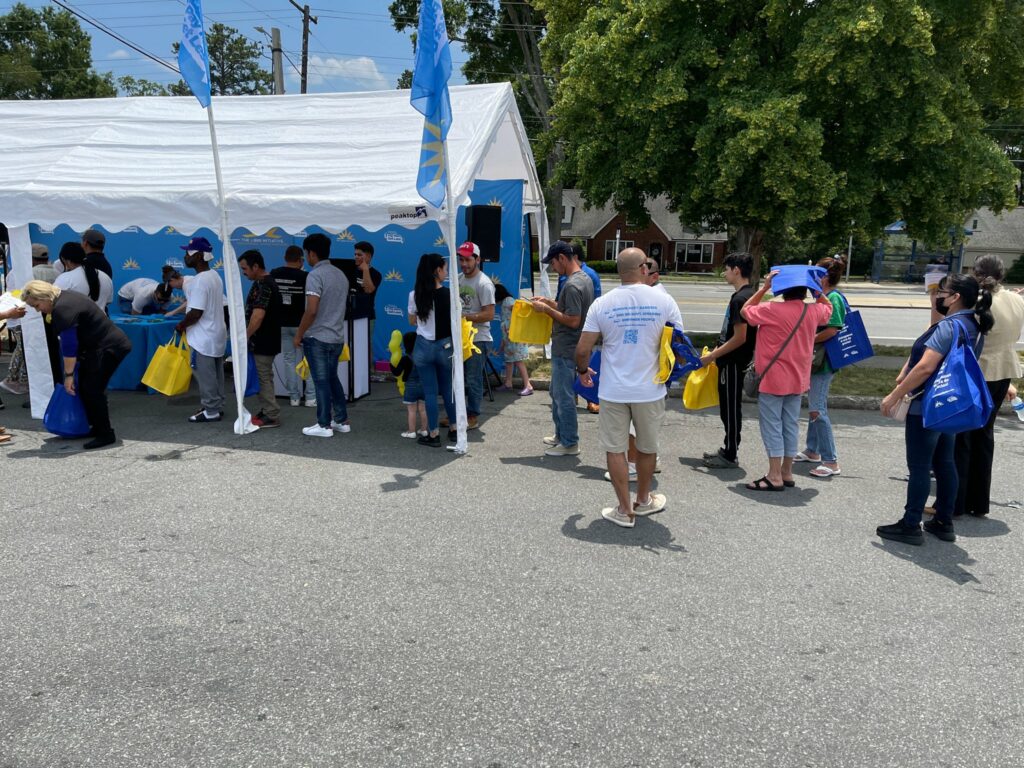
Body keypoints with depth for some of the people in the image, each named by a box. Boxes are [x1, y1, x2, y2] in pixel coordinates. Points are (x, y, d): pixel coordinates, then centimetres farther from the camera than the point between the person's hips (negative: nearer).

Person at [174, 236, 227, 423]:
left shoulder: (200, 281, -21)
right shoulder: (214, 276, 10)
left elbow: (196, 312, -23)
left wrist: (181, 325, -8)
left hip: (204, 338, -10)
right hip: (216, 334, 10)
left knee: (206, 376, -1)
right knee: (216, 374, 14)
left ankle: (211, 411, 5)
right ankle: (216, 407, 22)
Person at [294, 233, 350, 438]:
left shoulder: (315, 275, -15)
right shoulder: (341, 275, 10)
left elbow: (311, 311, -21)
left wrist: (299, 335, -11)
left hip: (317, 338, -8)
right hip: (337, 337, 8)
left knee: (322, 381, 0)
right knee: (332, 378, 17)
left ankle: (324, 426, 6)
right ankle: (342, 421, 20)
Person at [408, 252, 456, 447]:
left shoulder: (415, 295, -5)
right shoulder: (448, 294, -11)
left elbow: (412, 321, 8)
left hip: (423, 347, 1)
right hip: (445, 346, -1)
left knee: (430, 391, 6)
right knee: (448, 389, 14)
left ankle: (433, 434, 10)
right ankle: (454, 429, 25)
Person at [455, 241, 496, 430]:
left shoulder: (484, 283, -15)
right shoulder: (460, 279, 10)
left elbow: (489, 314, -21)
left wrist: (464, 316, -22)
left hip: (478, 339, -8)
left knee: (473, 380, -1)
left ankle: (473, 417, 10)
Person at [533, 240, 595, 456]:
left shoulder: (572, 285, -21)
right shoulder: (584, 278, 11)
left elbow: (573, 321, -25)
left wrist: (546, 309, -17)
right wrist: (549, 302, 11)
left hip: (565, 350, -10)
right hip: (568, 347, 10)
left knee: (563, 396, -1)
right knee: (557, 393, 20)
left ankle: (570, 443, 8)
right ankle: (561, 435, 31)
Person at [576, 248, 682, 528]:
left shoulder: (602, 303, -6)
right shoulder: (664, 301, -7)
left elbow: (582, 350, -6)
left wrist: (583, 371, 14)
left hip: (612, 391, -1)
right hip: (649, 390, 1)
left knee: (615, 449, 10)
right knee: (647, 448, 18)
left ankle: (625, 510, 17)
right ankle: (643, 500, 37)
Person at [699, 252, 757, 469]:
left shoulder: (739, 299, -19)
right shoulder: (748, 295, 11)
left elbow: (739, 337, -23)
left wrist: (713, 355, -17)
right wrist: (718, 350, 20)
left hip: (733, 363, -10)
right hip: (733, 361, 10)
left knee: (730, 409, -1)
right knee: (728, 408, 17)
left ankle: (731, 456, 9)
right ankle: (728, 449, 28)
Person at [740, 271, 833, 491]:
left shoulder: (772, 310, -17)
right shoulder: (814, 311, 0)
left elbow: (745, 311, -2)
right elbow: (828, 306, 24)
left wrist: (764, 287, -2)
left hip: (773, 379, -6)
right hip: (798, 380, 6)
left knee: (772, 426, -1)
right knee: (790, 425, 13)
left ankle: (774, 477, 0)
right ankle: (787, 473, 20)